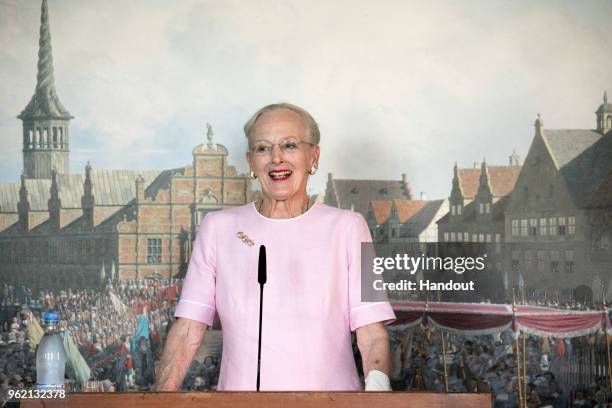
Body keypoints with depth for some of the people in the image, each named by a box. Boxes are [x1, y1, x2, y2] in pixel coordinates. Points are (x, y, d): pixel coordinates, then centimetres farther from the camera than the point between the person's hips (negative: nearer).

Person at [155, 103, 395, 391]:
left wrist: (378, 382, -19)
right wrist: (161, 396, -8)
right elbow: (188, 332, 5)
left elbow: (371, 333, -1)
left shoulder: (347, 227, 6)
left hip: (330, 392, 0)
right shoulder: (218, 227, 9)